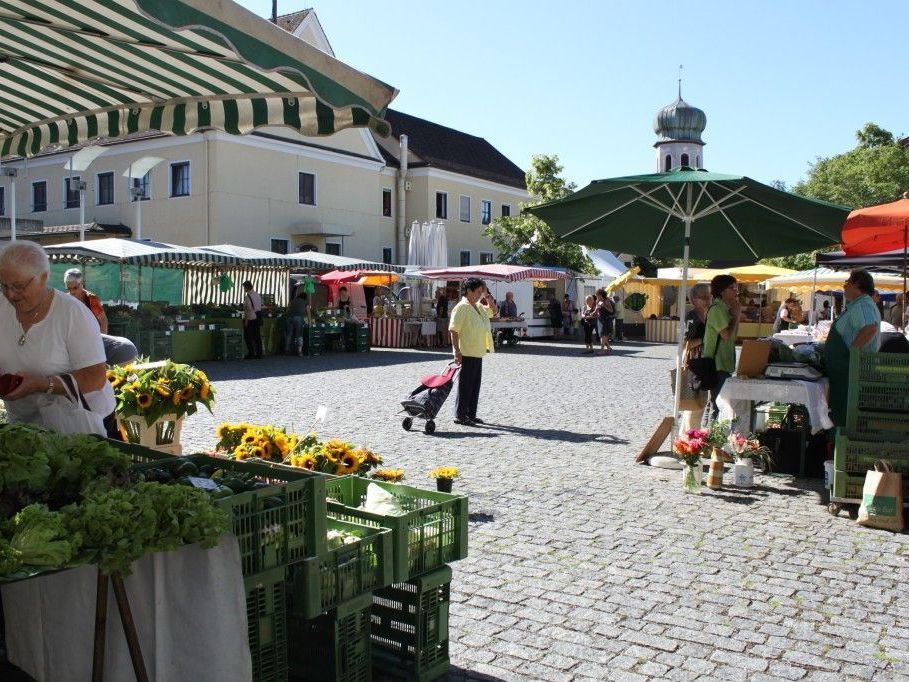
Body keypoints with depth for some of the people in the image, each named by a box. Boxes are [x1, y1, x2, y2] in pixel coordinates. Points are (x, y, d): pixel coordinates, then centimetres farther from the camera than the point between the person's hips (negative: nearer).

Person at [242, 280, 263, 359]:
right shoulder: (258, 295, 8)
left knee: (248, 337, 1)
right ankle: (259, 354, 12)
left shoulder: (247, 297, -16)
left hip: (250, 318, -7)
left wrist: (246, 320, -15)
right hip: (258, 317, 7)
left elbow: (249, 309, -19)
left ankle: (251, 354, -1)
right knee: (257, 336, 10)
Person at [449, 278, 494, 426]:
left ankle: (471, 414, 22)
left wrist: (487, 297, 10)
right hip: (466, 354, -9)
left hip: (478, 353, 9)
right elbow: (454, 330, -18)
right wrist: (457, 351, -23)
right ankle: (460, 415, 7)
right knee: (465, 385, -2)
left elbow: (491, 311, 29)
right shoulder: (462, 307, -15)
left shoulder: (478, 306, 11)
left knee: (475, 385, 13)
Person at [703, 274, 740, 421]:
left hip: (725, 364, 10)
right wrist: (736, 315, -9)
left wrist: (736, 315, 6)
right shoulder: (717, 309, -15)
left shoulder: (725, 308, 15)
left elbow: (733, 336, 17)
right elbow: (727, 334, -23)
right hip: (717, 366, -10)